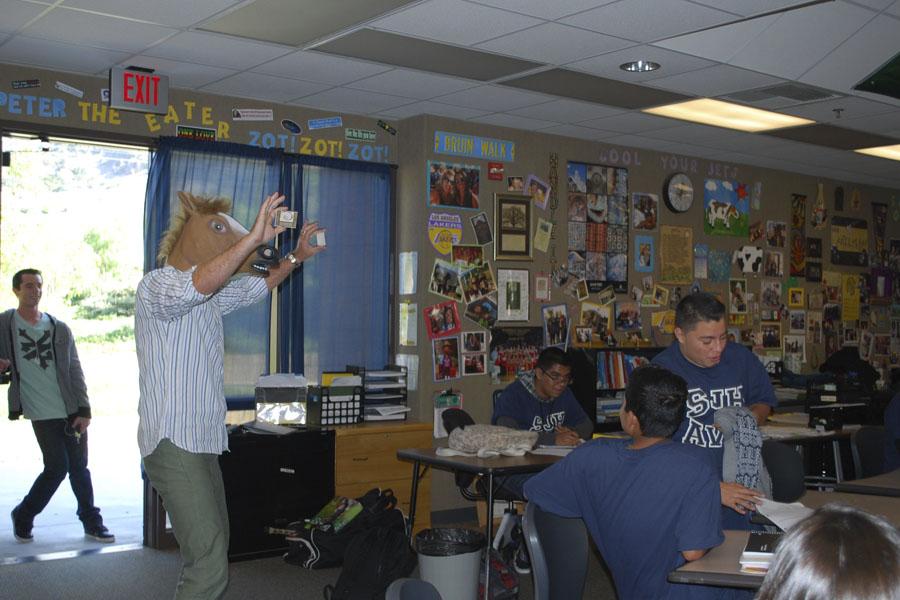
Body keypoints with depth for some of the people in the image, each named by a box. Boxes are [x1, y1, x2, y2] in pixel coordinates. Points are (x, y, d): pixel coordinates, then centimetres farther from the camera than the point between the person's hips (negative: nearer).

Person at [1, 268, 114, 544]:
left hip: (72, 411, 3)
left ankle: (92, 524, 18)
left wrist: (84, 410, -1)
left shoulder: (59, 329, 8)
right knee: (57, 467, -7)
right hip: (42, 414, -3)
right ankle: (23, 517, 15)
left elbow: (75, 371, 7)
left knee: (79, 468, 7)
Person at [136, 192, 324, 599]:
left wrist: (297, 256, 18)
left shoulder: (212, 294, 17)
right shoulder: (157, 285, -12)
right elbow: (196, 286, -34)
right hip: (173, 443, -10)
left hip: (203, 442, 10)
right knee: (210, 565, -16)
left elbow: (256, 287, 29)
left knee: (214, 547, 12)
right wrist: (256, 237, -40)